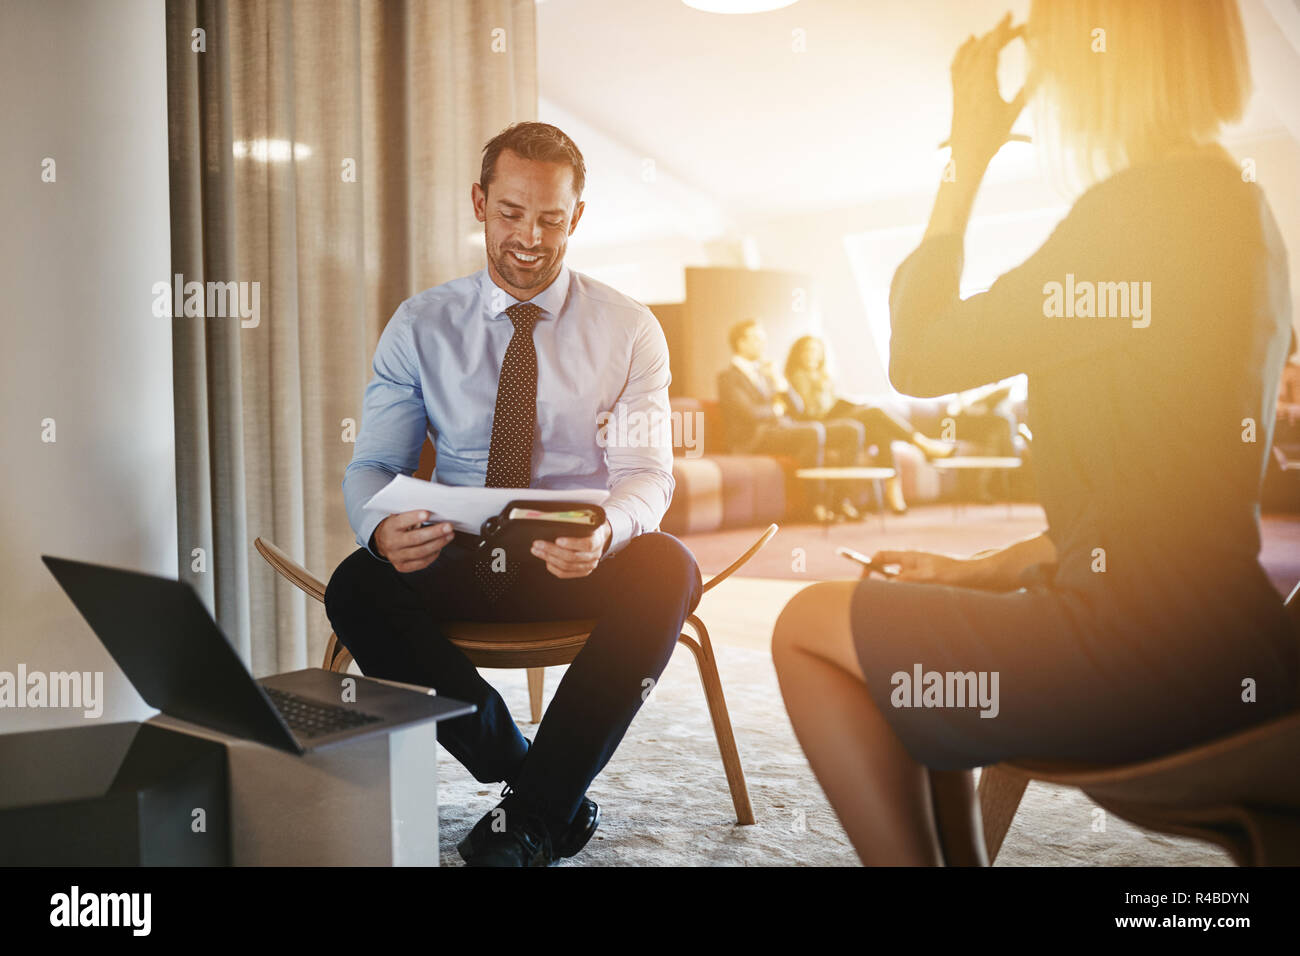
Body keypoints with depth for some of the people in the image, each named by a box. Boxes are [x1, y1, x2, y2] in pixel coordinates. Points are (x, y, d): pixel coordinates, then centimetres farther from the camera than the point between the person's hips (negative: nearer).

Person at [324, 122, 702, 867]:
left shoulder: (629, 330, 3)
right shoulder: (421, 326, 6)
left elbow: (647, 471, -5)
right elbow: (374, 464, 3)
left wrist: (604, 533, -31)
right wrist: (382, 528, -24)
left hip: (581, 566, -1)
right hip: (458, 562, 1)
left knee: (669, 569, -33)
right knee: (358, 587, -30)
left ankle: (533, 814, -18)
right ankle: (552, 790, -15)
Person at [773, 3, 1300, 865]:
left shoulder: (1144, 209, -17)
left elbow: (918, 358, -10)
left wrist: (967, 165, -3)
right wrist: (1000, 567, 13)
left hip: (1153, 659, -10)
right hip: (1218, 640, 10)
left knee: (810, 628, 1)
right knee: (905, 615, 25)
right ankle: (963, 857, 26)